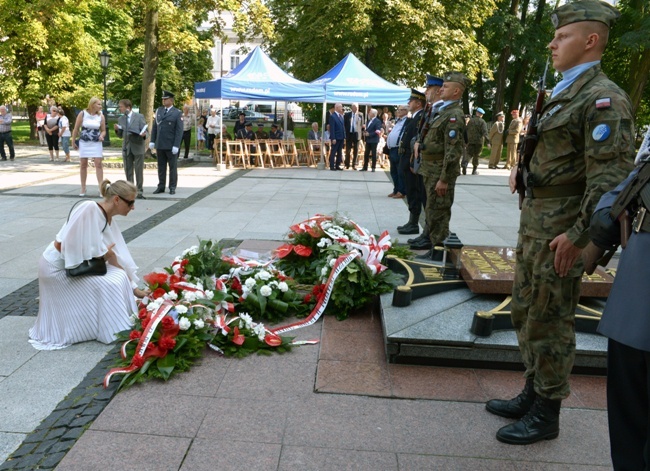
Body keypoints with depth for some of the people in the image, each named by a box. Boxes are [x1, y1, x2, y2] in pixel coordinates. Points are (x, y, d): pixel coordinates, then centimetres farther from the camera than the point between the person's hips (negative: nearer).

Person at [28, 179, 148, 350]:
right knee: (109, 284, -16)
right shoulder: (89, 208, -25)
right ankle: (113, 331, -2)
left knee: (119, 277, -3)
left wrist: (134, 288, 5)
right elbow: (63, 245, -27)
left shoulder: (110, 221, 1)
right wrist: (102, 253, -16)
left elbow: (117, 259, 5)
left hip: (78, 264, 8)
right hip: (58, 267, -8)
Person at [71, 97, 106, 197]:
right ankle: (83, 188, 16)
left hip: (96, 143, 1)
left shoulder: (101, 116, 1)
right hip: (84, 143, 0)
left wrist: (101, 136, -15)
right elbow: (76, 129, 1)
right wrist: (73, 142, 2)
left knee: (98, 164, -7)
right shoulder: (82, 114, -5)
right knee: (83, 165, 6)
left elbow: (103, 130, 8)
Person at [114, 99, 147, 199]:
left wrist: (143, 135, -26)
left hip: (138, 147, -4)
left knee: (139, 171, -2)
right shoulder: (120, 119, 10)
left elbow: (145, 131, -4)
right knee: (128, 171, 8)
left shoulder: (139, 117, -2)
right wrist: (117, 130, -6)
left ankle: (139, 192, 5)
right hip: (126, 148, 4)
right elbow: (120, 135, 15)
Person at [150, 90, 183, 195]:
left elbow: (179, 130, -8)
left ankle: (172, 187, 11)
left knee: (172, 167, 4)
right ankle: (161, 187, 16)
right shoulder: (159, 111, 10)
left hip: (171, 146, -5)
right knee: (161, 167, 10)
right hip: (160, 145, 5)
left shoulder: (177, 113, -4)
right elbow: (155, 126, 13)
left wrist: (176, 146, -14)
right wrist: (152, 141, 6)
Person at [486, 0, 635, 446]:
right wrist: (524, 171, 10)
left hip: (562, 228, -10)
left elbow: (609, 177, -21)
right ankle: (533, 394, 33)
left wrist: (578, 235, -23)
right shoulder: (564, 92, 15)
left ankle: (546, 414, 18)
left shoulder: (603, 98, -15)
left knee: (550, 322, 1)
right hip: (535, 219, 10)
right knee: (526, 312, 17)